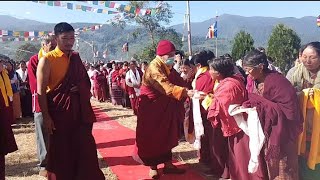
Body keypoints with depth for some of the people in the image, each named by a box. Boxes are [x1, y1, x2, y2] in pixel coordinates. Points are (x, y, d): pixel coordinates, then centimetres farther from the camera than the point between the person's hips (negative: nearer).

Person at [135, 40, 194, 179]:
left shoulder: (166, 67, 8)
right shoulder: (154, 67, -22)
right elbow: (166, 87, -35)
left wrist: (187, 90, -13)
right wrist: (186, 92, -43)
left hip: (163, 106, 9)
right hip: (151, 106, -8)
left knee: (166, 135, 12)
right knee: (151, 136, 3)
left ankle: (168, 164, 22)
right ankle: (153, 167, 17)